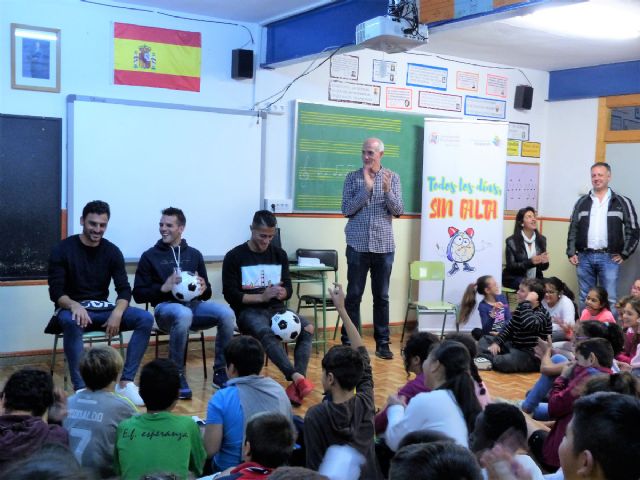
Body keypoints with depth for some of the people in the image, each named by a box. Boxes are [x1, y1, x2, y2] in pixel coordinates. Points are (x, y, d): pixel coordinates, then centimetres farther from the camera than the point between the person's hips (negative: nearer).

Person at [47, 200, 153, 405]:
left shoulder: (112, 251, 3)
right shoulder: (62, 250, -6)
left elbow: (124, 290, -2)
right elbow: (56, 292, -11)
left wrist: (117, 312, -24)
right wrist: (75, 305, -34)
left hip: (102, 310, 4)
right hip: (72, 309, -4)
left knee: (146, 318, -19)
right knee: (71, 322, -40)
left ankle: (125, 382, -20)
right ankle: (80, 389, -38)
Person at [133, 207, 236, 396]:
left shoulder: (194, 254, 18)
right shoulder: (150, 256, 8)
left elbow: (207, 293, 20)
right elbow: (138, 294, 4)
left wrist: (204, 289, -4)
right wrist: (163, 288, -12)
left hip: (194, 305, 3)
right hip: (166, 307, -3)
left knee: (227, 313, -27)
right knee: (184, 314, -40)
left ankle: (220, 372, -13)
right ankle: (177, 375, -23)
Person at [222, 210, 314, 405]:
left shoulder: (279, 254, 12)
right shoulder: (234, 257, -1)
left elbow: (288, 289, 13)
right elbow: (230, 295, -6)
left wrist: (282, 292, -13)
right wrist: (262, 296, -18)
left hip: (276, 308, 4)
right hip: (248, 311, -4)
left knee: (307, 328, -25)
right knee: (266, 333, -39)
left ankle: (296, 384, -36)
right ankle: (297, 378, -49)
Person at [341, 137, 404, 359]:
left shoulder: (392, 177, 4)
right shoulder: (353, 178, 2)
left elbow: (398, 211, -2)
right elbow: (346, 210, -6)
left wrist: (387, 190, -19)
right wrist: (366, 188, -15)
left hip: (384, 245, 1)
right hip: (358, 245, -1)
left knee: (382, 296, 7)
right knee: (354, 295, 2)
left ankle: (382, 343, 15)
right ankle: (349, 342, 10)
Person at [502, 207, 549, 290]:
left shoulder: (541, 239, 8)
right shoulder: (511, 241, -5)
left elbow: (543, 267, 12)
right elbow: (511, 266, -9)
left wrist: (545, 262, -13)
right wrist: (530, 262, -23)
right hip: (514, 279, -4)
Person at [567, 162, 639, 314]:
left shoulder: (622, 202, 3)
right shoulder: (582, 202, 10)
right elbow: (573, 229, 10)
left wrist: (624, 254, -1)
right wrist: (571, 253, 2)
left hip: (609, 258, -2)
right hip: (584, 257, 3)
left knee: (609, 299, -2)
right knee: (585, 298, 9)